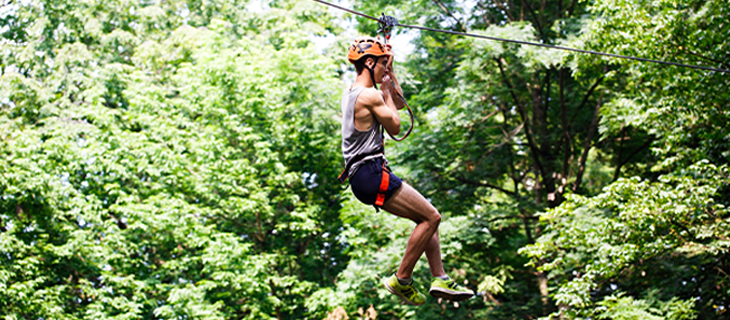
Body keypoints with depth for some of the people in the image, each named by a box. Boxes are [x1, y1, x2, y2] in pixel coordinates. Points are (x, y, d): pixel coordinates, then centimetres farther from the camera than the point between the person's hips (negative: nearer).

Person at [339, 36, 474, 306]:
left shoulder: (351, 93, 19)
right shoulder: (370, 95, -14)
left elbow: (399, 103, 30)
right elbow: (395, 127, -2)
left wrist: (390, 73, 23)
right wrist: (386, 92, 6)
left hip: (363, 174, 11)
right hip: (371, 173, -11)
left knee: (428, 218, 13)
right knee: (431, 217, -9)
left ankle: (440, 279, 9)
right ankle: (402, 280, -4)